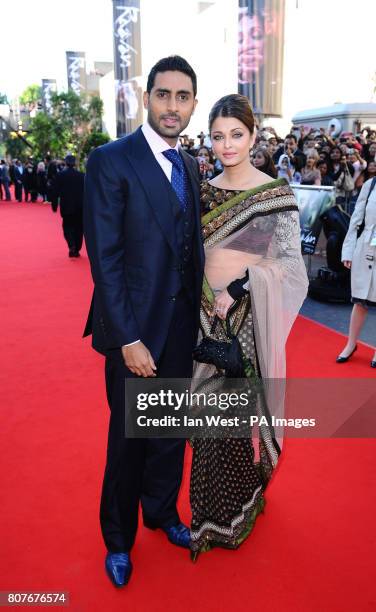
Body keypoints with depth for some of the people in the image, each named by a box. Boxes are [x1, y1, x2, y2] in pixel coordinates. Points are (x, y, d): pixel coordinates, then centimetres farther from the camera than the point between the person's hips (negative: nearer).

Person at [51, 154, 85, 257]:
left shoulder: (60, 175, -5)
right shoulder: (82, 175, -1)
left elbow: (55, 192, -4)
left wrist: (54, 205, 4)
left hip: (66, 206, -1)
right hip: (80, 207, 1)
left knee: (68, 226, 10)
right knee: (79, 228, 10)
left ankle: (72, 246, -14)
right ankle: (77, 250, 13)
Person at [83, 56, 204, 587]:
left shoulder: (190, 165, 9)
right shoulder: (111, 161, -11)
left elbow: (191, 245, 9)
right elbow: (104, 260, -15)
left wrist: (200, 309, 1)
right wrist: (128, 339, -18)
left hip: (184, 326, 6)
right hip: (136, 328, -5)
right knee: (128, 437, 11)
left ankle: (162, 511, 44)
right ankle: (118, 538, 36)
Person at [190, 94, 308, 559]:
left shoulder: (277, 193, -6)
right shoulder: (202, 191, 6)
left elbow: (291, 262, -8)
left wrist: (244, 285, -21)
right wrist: (199, 303, -2)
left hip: (250, 317, -3)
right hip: (207, 314, 4)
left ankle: (242, 505, 33)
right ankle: (211, 510, 34)